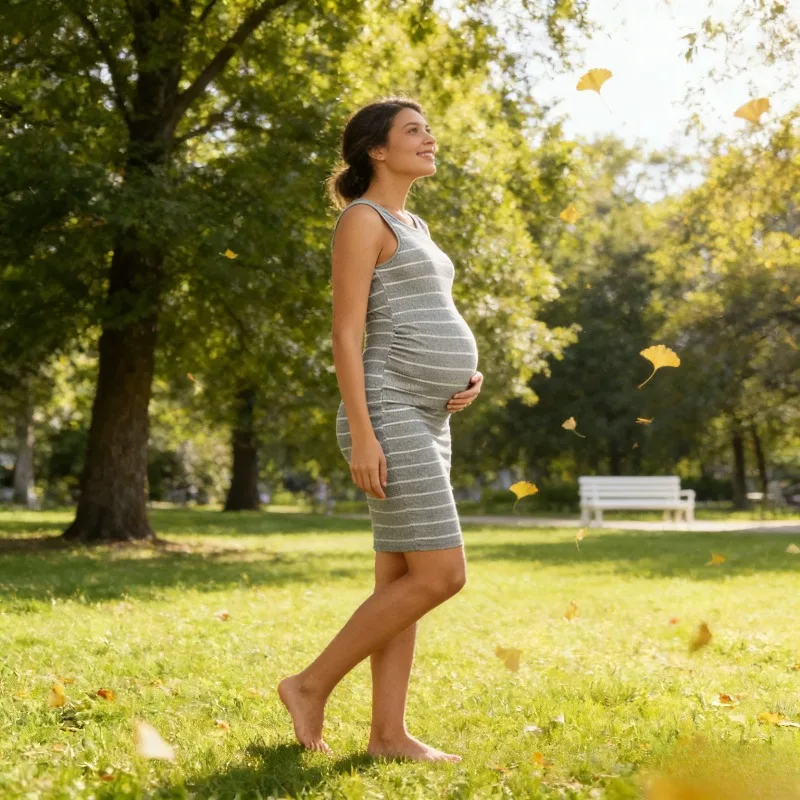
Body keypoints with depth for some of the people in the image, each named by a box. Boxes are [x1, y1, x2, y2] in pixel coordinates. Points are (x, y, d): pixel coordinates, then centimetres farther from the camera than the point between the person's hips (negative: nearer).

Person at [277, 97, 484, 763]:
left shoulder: (412, 226, 21)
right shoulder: (363, 219, -8)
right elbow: (346, 335, -14)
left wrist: (470, 376, 5)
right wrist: (362, 435, -21)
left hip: (426, 419, 9)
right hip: (389, 418, -9)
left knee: (403, 581, 6)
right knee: (439, 576, -11)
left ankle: (389, 734, 10)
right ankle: (312, 685, 0)